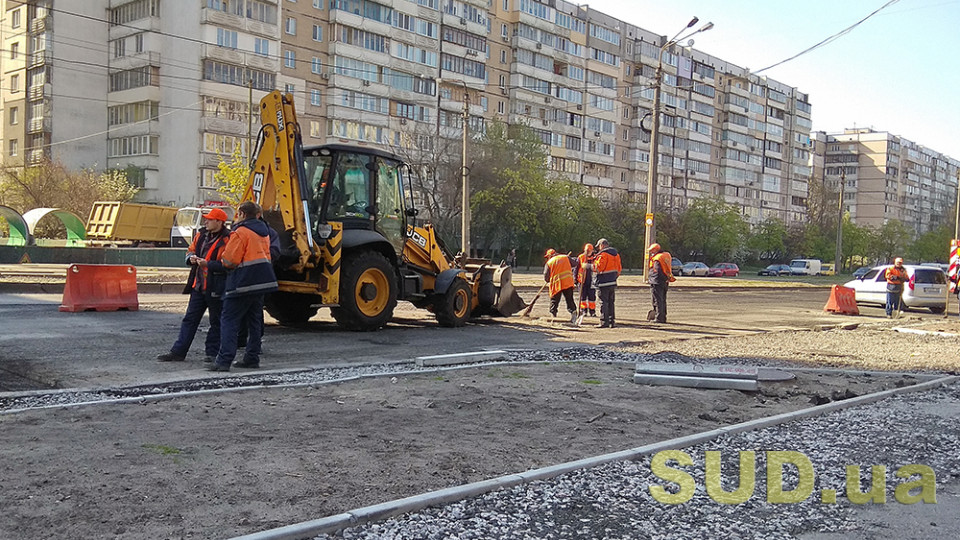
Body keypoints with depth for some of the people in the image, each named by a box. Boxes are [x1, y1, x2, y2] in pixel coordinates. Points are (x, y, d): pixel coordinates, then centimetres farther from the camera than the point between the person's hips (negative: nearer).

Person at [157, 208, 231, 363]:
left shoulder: (227, 240, -13)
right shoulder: (201, 234, 10)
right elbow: (191, 250, 22)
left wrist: (208, 264, -24)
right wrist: (192, 257, 0)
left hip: (215, 288, -7)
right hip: (198, 285, 7)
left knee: (216, 321, 5)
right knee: (190, 319, 10)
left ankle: (212, 352, 16)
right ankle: (178, 351, 15)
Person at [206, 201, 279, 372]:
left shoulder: (240, 232, -12)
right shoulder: (263, 232, 16)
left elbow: (229, 261, -14)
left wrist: (222, 262, 7)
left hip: (243, 283, -8)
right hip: (262, 281, 8)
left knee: (229, 321, -5)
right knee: (254, 321, 15)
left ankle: (224, 360, -11)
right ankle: (252, 358, 18)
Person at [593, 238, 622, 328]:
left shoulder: (603, 254, -13)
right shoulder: (616, 254, 14)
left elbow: (598, 267, -17)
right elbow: (619, 269, 17)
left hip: (603, 283, -8)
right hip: (613, 282, 8)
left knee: (604, 302, -5)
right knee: (611, 302, 13)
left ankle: (604, 322, -5)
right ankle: (612, 321, 15)